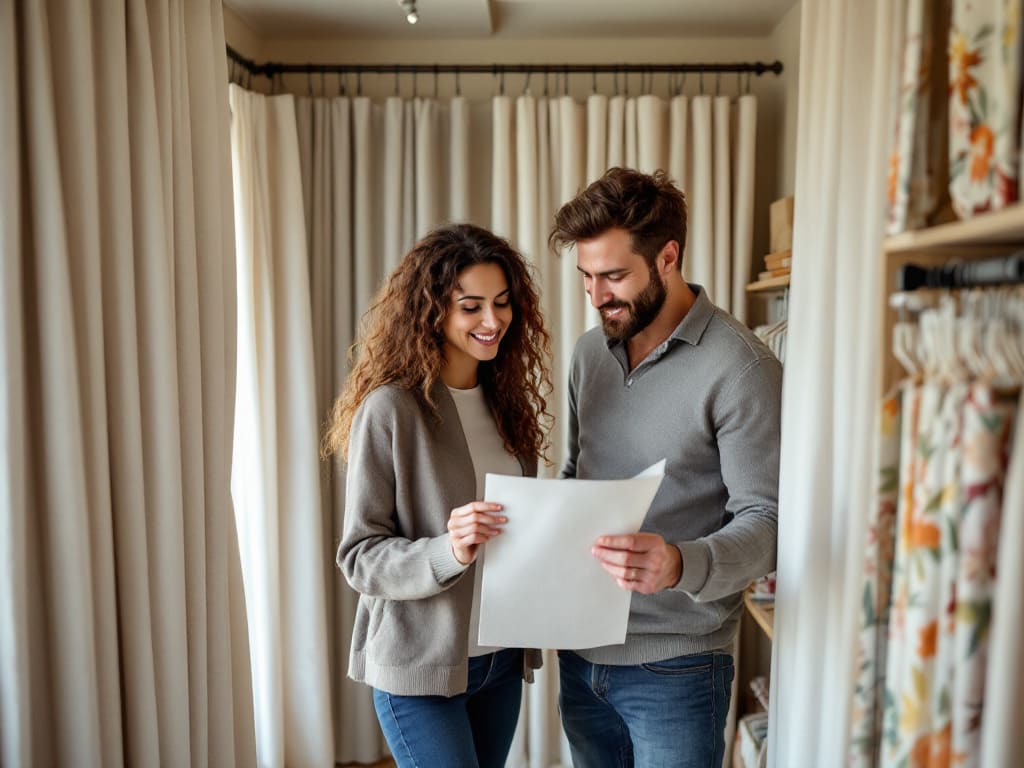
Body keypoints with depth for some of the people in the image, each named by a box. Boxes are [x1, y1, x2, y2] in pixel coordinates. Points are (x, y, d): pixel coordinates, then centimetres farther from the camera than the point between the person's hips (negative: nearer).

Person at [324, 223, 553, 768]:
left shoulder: (506, 400, 3)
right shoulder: (390, 408, -16)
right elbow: (358, 556, -14)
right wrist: (448, 552, -29)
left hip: (501, 657, 6)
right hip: (419, 664, -6)